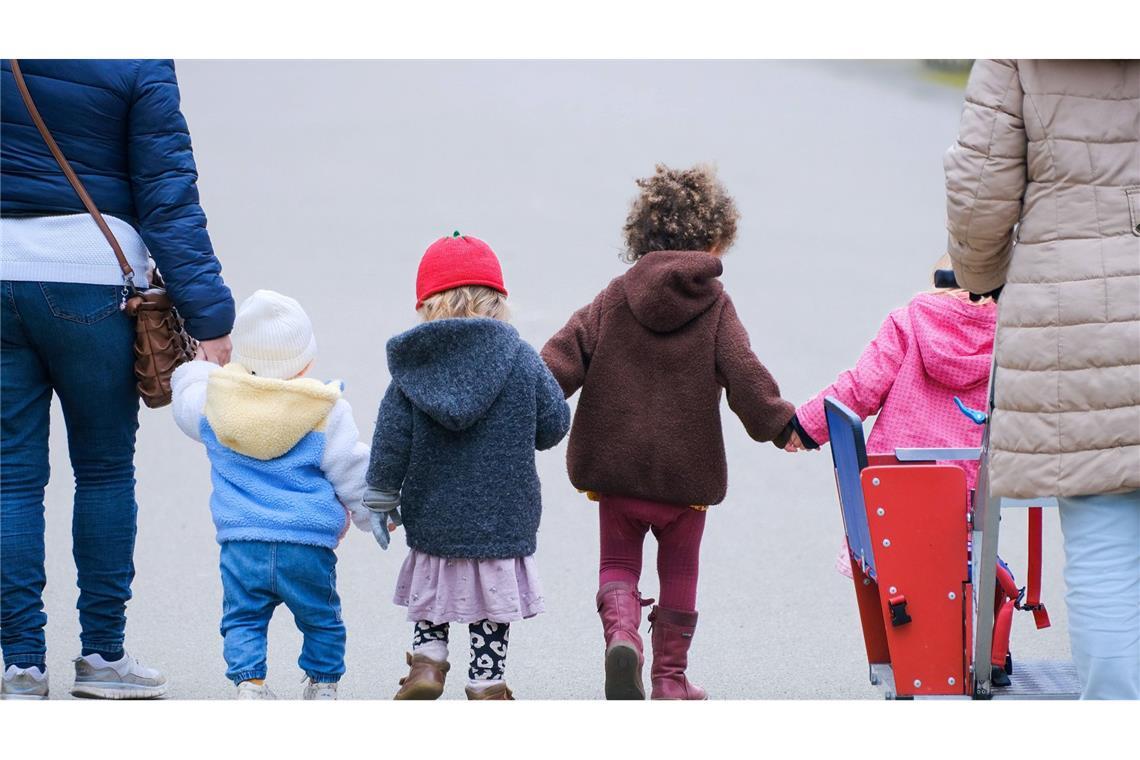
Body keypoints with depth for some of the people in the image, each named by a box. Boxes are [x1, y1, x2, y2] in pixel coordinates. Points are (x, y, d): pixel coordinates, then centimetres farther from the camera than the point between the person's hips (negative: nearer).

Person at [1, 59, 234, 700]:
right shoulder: (140, 66, -7)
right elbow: (169, 197, -6)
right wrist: (209, 317, -4)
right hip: (90, 278, -2)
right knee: (105, 469, 10)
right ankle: (102, 655, 12)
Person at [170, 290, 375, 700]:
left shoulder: (213, 402, 2)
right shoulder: (327, 412, -3)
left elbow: (185, 397, 25)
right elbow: (352, 472, 2)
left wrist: (202, 363, 43)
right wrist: (375, 518, 16)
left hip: (241, 544, 1)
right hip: (309, 543, -1)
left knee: (243, 619, 10)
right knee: (321, 619, 17)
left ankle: (249, 683, -7)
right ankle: (323, 686, 21)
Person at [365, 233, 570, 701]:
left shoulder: (411, 368, -5)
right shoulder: (521, 360, -9)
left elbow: (390, 444, -3)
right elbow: (553, 425, -2)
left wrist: (381, 502, 7)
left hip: (433, 518, 1)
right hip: (503, 518, -1)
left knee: (433, 593, 23)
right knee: (492, 614, 9)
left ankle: (426, 663, 11)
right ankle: (487, 688, 13)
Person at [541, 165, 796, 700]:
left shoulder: (614, 299, 1)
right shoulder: (714, 305, -6)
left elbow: (564, 356, -4)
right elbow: (743, 375, -11)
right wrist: (779, 423, 1)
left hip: (616, 462, 1)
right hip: (687, 469, -1)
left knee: (618, 561, 13)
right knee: (679, 570, 14)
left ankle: (621, 633, -15)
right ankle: (670, 676, 16)